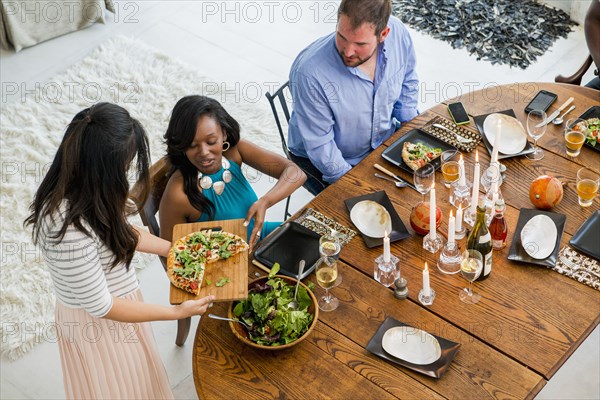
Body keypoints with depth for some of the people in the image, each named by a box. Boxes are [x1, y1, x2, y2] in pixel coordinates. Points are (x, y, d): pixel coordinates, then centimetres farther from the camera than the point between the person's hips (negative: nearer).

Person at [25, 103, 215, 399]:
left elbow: (119, 231, 7)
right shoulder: (70, 230, -39)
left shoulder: (77, 187, -13)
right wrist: (177, 312, -20)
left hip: (117, 300, 7)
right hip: (97, 325, -7)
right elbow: (101, 307, -27)